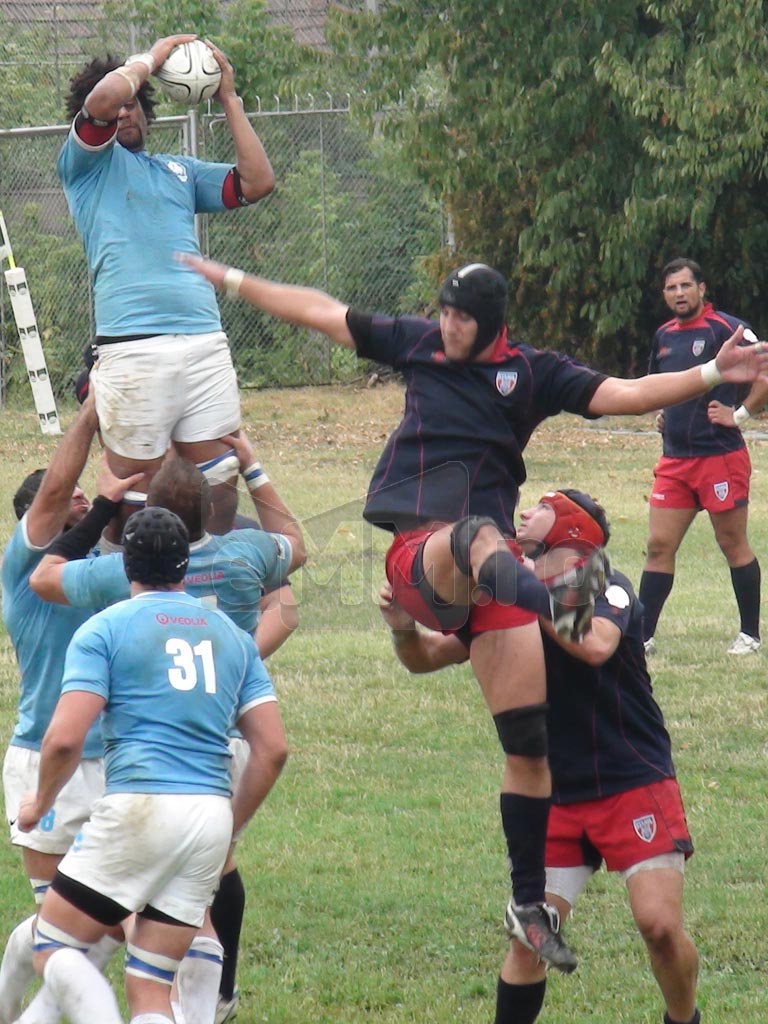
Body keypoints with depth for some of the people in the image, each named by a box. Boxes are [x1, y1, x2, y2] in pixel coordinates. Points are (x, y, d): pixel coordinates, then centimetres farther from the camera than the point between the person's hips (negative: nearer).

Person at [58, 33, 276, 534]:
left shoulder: (180, 170, 28)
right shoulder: (87, 162, 12)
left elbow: (258, 183, 19)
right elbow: (103, 98, -7)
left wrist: (229, 99, 20)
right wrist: (150, 58, 10)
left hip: (205, 339, 5)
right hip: (132, 347, -5)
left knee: (219, 480, 2)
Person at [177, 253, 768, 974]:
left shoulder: (531, 373, 11)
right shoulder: (416, 344, 14)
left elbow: (623, 395, 3)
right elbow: (320, 313, 21)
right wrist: (227, 280, 24)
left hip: (493, 559, 2)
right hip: (419, 557, -2)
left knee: (528, 741, -2)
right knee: (475, 536, -42)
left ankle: (529, 902, 9)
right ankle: (555, 601, -78)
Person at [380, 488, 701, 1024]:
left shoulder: (605, 587, -10)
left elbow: (596, 645, -32)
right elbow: (427, 657, 9)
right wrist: (404, 627, -12)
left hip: (635, 783, -4)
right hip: (558, 794, 4)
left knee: (660, 924, -15)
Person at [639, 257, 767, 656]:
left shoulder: (726, 329, -10)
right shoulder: (663, 336, 13)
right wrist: (661, 413, 14)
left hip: (721, 455, -6)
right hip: (675, 458, 6)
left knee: (733, 545, 3)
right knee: (659, 545, 2)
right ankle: (642, 635, 5)